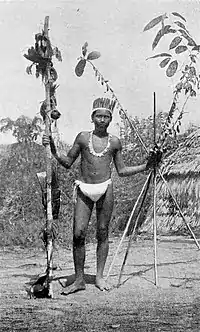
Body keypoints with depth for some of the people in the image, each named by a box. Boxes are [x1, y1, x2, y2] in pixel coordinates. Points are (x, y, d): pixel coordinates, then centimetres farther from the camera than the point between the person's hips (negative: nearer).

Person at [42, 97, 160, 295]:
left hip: (105, 188, 1)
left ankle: (99, 277, 19)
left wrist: (145, 166, 10)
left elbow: (122, 171, 14)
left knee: (102, 233, 5)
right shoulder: (83, 137, 7)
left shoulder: (114, 142, 9)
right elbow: (67, 163, 11)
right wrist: (53, 151, -3)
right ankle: (79, 280, 6)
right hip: (84, 190, 0)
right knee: (78, 233, -7)